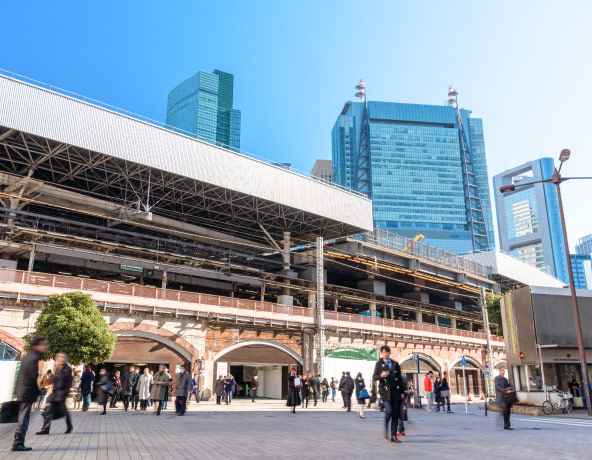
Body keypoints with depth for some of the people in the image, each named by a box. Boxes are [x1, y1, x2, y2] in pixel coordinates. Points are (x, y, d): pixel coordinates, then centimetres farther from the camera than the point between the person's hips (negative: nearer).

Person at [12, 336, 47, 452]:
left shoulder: (26, 356, 11)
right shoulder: (33, 359, -18)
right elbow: (33, 378, -18)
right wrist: (38, 393, -10)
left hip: (21, 392, 10)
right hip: (28, 393, -9)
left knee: (22, 418, 15)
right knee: (24, 419, -2)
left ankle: (18, 443, 21)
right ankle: (17, 443, 3)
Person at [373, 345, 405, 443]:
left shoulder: (395, 364, 13)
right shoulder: (379, 364, 5)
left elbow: (399, 378, 15)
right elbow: (374, 377, 1)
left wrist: (402, 391, 9)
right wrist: (381, 376, -19)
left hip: (395, 391, 4)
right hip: (385, 391, -3)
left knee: (395, 414, 2)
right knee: (389, 411, -17)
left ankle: (393, 435, 11)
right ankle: (386, 429, 11)